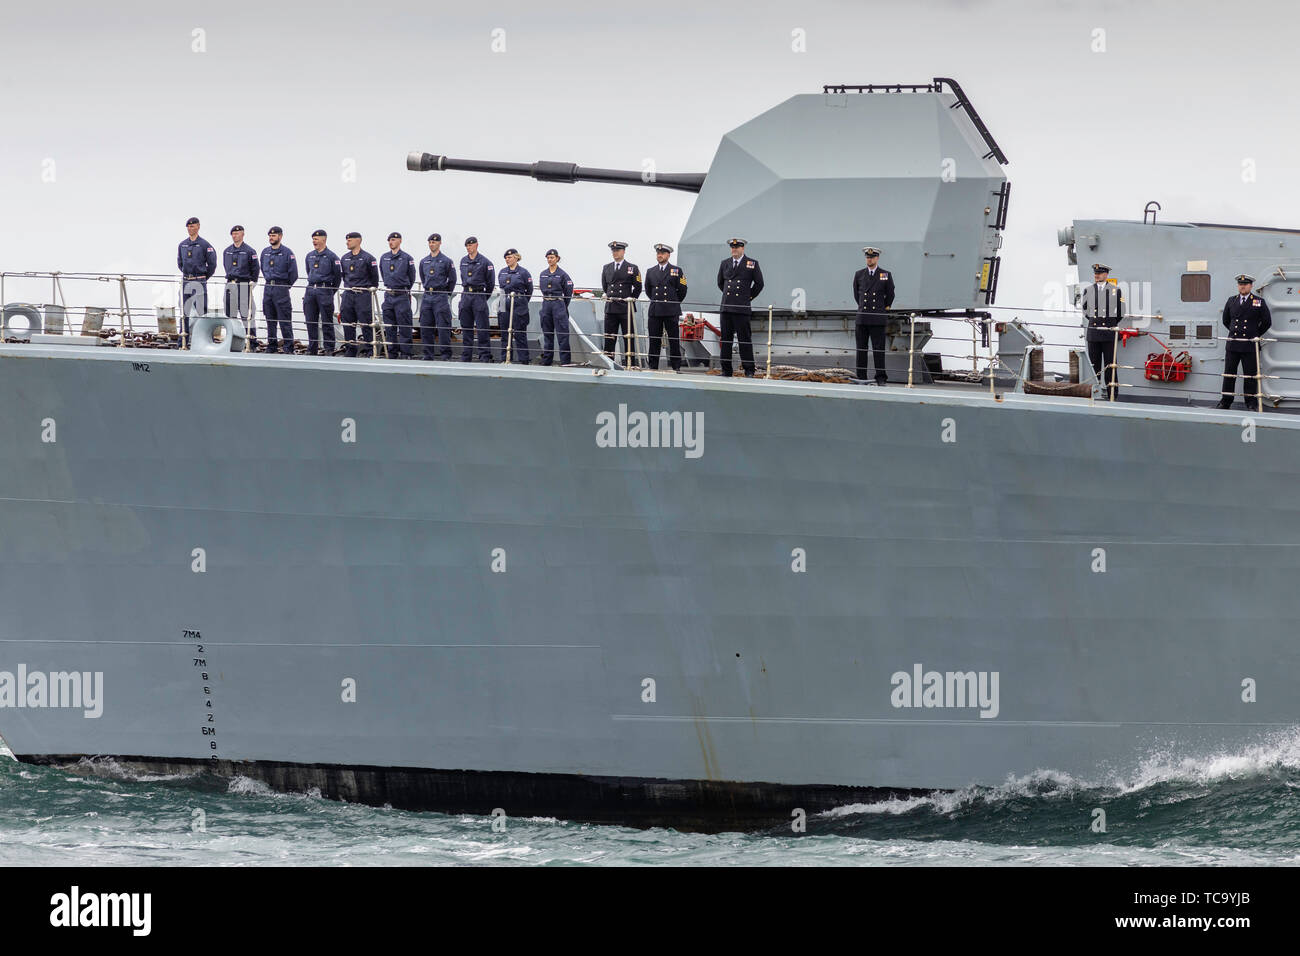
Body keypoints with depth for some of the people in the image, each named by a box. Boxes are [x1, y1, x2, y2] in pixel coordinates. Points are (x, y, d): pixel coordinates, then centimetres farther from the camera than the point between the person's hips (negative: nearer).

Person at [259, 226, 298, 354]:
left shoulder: (287, 252, -6)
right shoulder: (265, 252, 11)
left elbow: (293, 273, -5)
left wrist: (286, 286, 1)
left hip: (281, 288, -6)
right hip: (268, 289, 6)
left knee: (285, 320, -8)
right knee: (270, 319, 9)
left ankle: (288, 347, -6)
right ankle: (271, 346, 15)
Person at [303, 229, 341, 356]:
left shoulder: (331, 256, -4)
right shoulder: (310, 256, 13)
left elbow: (338, 275, 1)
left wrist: (331, 292, 6)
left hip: (325, 290, -6)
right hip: (310, 291, 6)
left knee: (326, 322, -4)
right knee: (311, 321, 5)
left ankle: (329, 349, -1)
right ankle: (312, 348, 12)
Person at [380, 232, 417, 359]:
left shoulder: (407, 258, -4)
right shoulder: (383, 258, 10)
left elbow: (411, 278, 6)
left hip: (402, 297, -5)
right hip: (388, 296, 5)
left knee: (404, 327, -5)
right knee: (389, 328, 7)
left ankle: (405, 353, -2)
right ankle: (392, 352, 13)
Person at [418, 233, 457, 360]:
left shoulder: (446, 261, -2)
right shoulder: (423, 262, 13)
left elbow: (452, 280, 4)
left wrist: (445, 294, 8)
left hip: (440, 298, -5)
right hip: (426, 297, 5)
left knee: (443, 328, -7)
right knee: (425, 328, 4)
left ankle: (445, 355, -5)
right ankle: (428, 355, 9)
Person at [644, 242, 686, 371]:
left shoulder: (676, 271, 5)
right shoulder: (650, 271, 14)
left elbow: (682, 290, 7)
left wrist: (674, 303, 10)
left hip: (671, 312, -3)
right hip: (654, 312, 3)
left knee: (674, 341, -2)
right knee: (654, 341, 1)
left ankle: (676, 367, 2)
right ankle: (653, 366, 5)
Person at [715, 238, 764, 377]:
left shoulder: (752, 264, 2)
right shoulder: (725, 263, 14)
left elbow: (759, 283, 8)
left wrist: (749, 297, 7)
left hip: (742, 308, -4)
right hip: (726, 307, 4)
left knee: (744, 339, -5)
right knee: (725, 339, 4)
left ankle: (749, 371, -1)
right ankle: (726, 371, 8)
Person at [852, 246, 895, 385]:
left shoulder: (886, 276, 5)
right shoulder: (859, 275, 10)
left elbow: (890, 295, 16)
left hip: (878, 320, -2)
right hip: (861, 319, 2)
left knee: (878, 349, -4)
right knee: (861, 350, 2)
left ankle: (880, 378, 0)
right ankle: (861, 378, 7)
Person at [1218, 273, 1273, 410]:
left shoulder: (1259, 302, 1)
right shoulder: (1231, 301, 10)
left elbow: (1267, 322, 6)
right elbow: (1226, 320, 21)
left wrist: (1256, 335, 7)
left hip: (1250, 346, -3)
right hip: (1232, 344, 3)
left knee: (1250, 375, 0)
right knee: (1229, 374, 5)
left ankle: (1251, 404, 7)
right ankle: (1225, 402, 13)